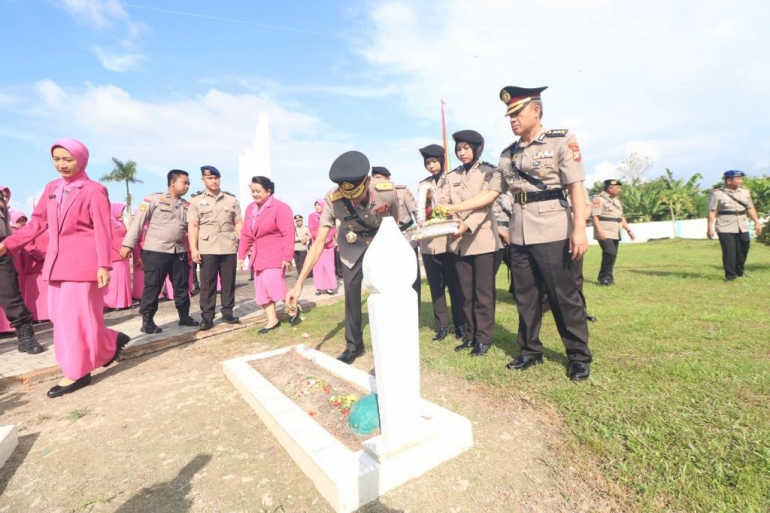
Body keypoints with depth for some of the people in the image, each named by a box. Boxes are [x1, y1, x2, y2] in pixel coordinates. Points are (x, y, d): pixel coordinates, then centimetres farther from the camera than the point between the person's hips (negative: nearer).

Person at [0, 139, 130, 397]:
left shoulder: (94, 190, -8)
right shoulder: (51, 188, 13)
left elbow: (102, 231, -13)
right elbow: (38, 222, 18)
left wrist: (104, 265, -17)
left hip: (82, 261, -8)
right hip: (56, 260, 8)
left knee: (76, 315, -3)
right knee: (60, 314, 11)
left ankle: (77, 372, 9)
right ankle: (111, 342, 26)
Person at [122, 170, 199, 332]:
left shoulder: (187, 205, 12)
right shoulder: (154, 199, -3)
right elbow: (138, 221, -5)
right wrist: (128, 244, -9)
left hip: (179, 251, 5)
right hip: (156, 251, -5)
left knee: (182, 286, 11)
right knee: (152, 287, 2)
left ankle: (184, 316, 24)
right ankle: (147, 321, 12)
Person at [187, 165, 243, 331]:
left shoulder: (232, 200, 12)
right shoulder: (196, 201, 9)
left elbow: (238, 223, 11)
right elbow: (193, 226, 3)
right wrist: (193, 249, -6)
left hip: (229, 248, 1)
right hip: (207, 248, -1)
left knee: (229, 282, 6)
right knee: (207, 283, 2)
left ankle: (227, 312, 17)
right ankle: (207, 317, 8)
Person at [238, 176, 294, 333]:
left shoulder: (280, 207, -12)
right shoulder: (250, 209, 11)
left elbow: (288, 234, -16)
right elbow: (245, 234, 13)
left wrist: (287, 256, -20)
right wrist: (241, 255, 11)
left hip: (275, 255, -8)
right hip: (258, 256, 8)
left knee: (274, 285, -13)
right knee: (262, 289, 7)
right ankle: (272, 320, 17)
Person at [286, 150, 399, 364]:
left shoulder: (386, 191, -31)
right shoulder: (332, 200, -32)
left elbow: (394, 222, -10)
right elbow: (319, 243, -30)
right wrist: (299, 284, -35)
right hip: (352, 246, 0)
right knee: (351, 294, -1)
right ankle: (354, 345, 16)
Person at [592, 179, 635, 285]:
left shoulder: (616, 200, 21)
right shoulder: (599, 199, -7)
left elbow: (621, 217, 25)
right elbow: (595, 216, -15)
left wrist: (628, 230, 17)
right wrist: (599, 231, -25)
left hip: (615, 234, 9)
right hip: (604, 234, -8)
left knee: (612, 255, 7)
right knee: (610, 254, -18)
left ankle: (608, 278, 16)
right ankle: (603, 278, -7)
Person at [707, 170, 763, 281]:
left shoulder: (745, 191, 11)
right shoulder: (717, 194, -6)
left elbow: (750, 208, 16)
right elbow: (712, 212, -8)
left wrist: (757, 222, 12)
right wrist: (710, 228, -12)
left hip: (742, 227, 6)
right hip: (725, 228, -5)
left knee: (743, 250, 9)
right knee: (729, 252, -5)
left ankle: (739, 271, 28)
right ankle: (730, 275, 5)